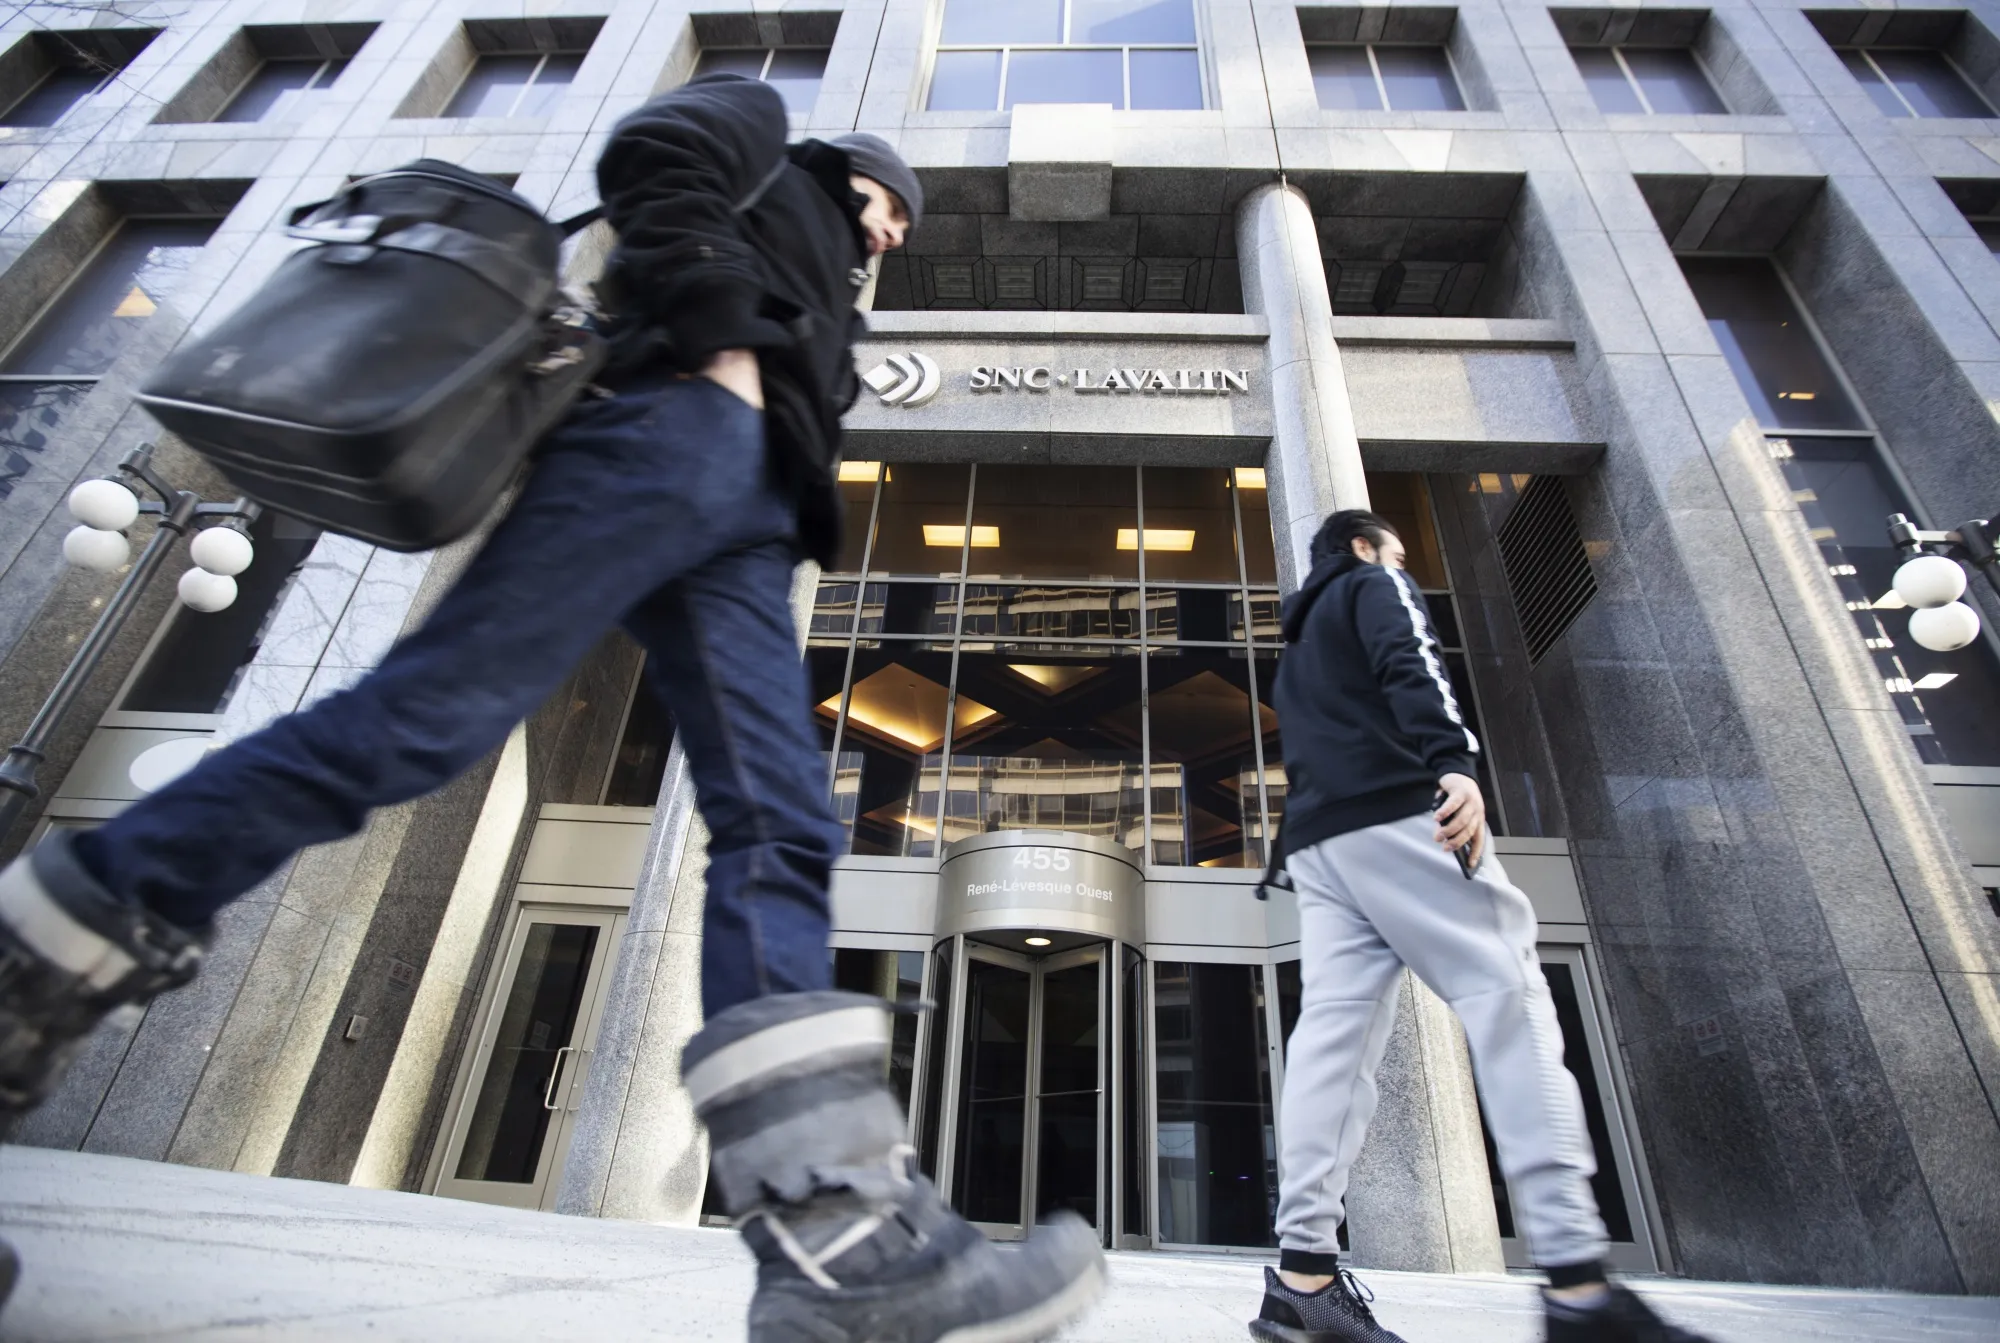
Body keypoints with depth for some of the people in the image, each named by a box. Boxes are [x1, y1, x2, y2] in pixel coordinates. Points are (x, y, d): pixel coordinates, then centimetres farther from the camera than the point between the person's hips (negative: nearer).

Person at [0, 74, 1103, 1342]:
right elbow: (654, 152, 5)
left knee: (782, 831, -15)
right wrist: (720, 333, -3)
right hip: (685, 420, -7)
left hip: (735, 516, 7)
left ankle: (842, 1238, -23)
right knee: (438, 706, -22)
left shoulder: (818, 303, 44)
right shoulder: (773, 145, 27)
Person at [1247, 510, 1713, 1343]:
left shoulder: (1298, 649, 35)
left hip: (1316, 838, 8)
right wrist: (1455, 763, -24)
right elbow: (1409, 666, -9)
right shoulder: (1375, 585, 12)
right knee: (1510, 1006, -10)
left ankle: (1304, 1273, -9)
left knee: (1334, 1035, -3)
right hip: (1392, 813, -8)